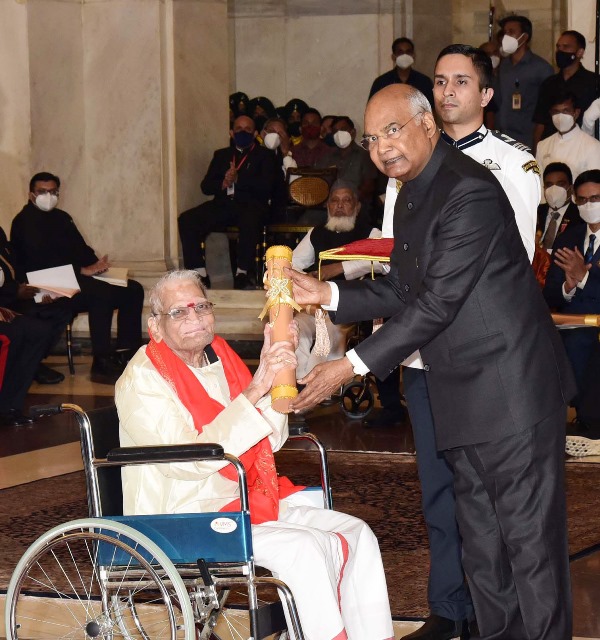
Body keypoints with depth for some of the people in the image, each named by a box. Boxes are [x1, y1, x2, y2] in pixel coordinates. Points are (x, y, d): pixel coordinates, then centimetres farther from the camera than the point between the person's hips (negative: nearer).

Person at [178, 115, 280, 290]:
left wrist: (238, 179, -12)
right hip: (223, 204, 4)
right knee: (186, 219, -22)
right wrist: (223, 183, -8)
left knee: (250, 221, -41)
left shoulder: (264, 156, 14)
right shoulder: (221, 155, 25)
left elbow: (266, 185, -3)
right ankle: (200, 274, -23)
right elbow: (206, 186, 14)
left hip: (251, 205, -4)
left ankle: (242, 274, -32)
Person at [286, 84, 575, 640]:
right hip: (460, 398, 10)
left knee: (529, 537, -5)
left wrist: (353, 365, -21)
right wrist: (327, 295, 3)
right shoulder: (410, 196, 13)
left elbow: (437, 302, -23)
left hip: (511, 390, -10)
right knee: (480, 540, 15)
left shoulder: (469, 192, -19)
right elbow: (402, 291, 18)